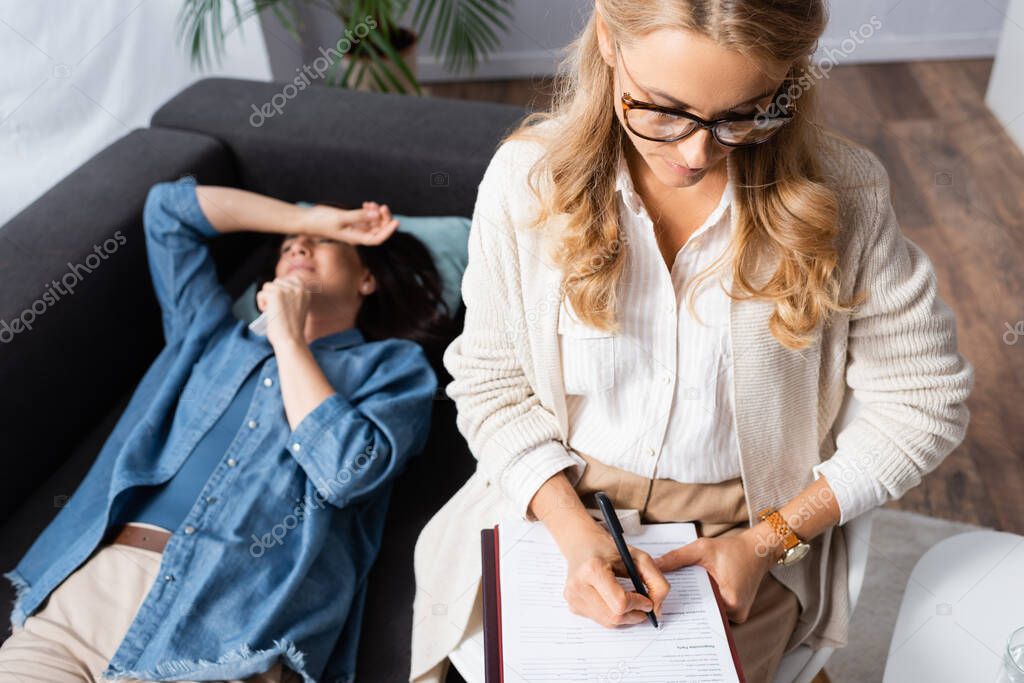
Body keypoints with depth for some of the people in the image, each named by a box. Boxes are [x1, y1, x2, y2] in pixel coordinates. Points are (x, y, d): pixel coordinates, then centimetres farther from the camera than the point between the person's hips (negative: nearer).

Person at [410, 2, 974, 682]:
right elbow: (490, 383, -5)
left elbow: (924, 401, -5)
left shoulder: (841, 191, -15)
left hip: (746, 531, 0)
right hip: (556, 501, 1)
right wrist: (575, 531, -19)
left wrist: (768, 542, -11)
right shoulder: (528, 178, -13)